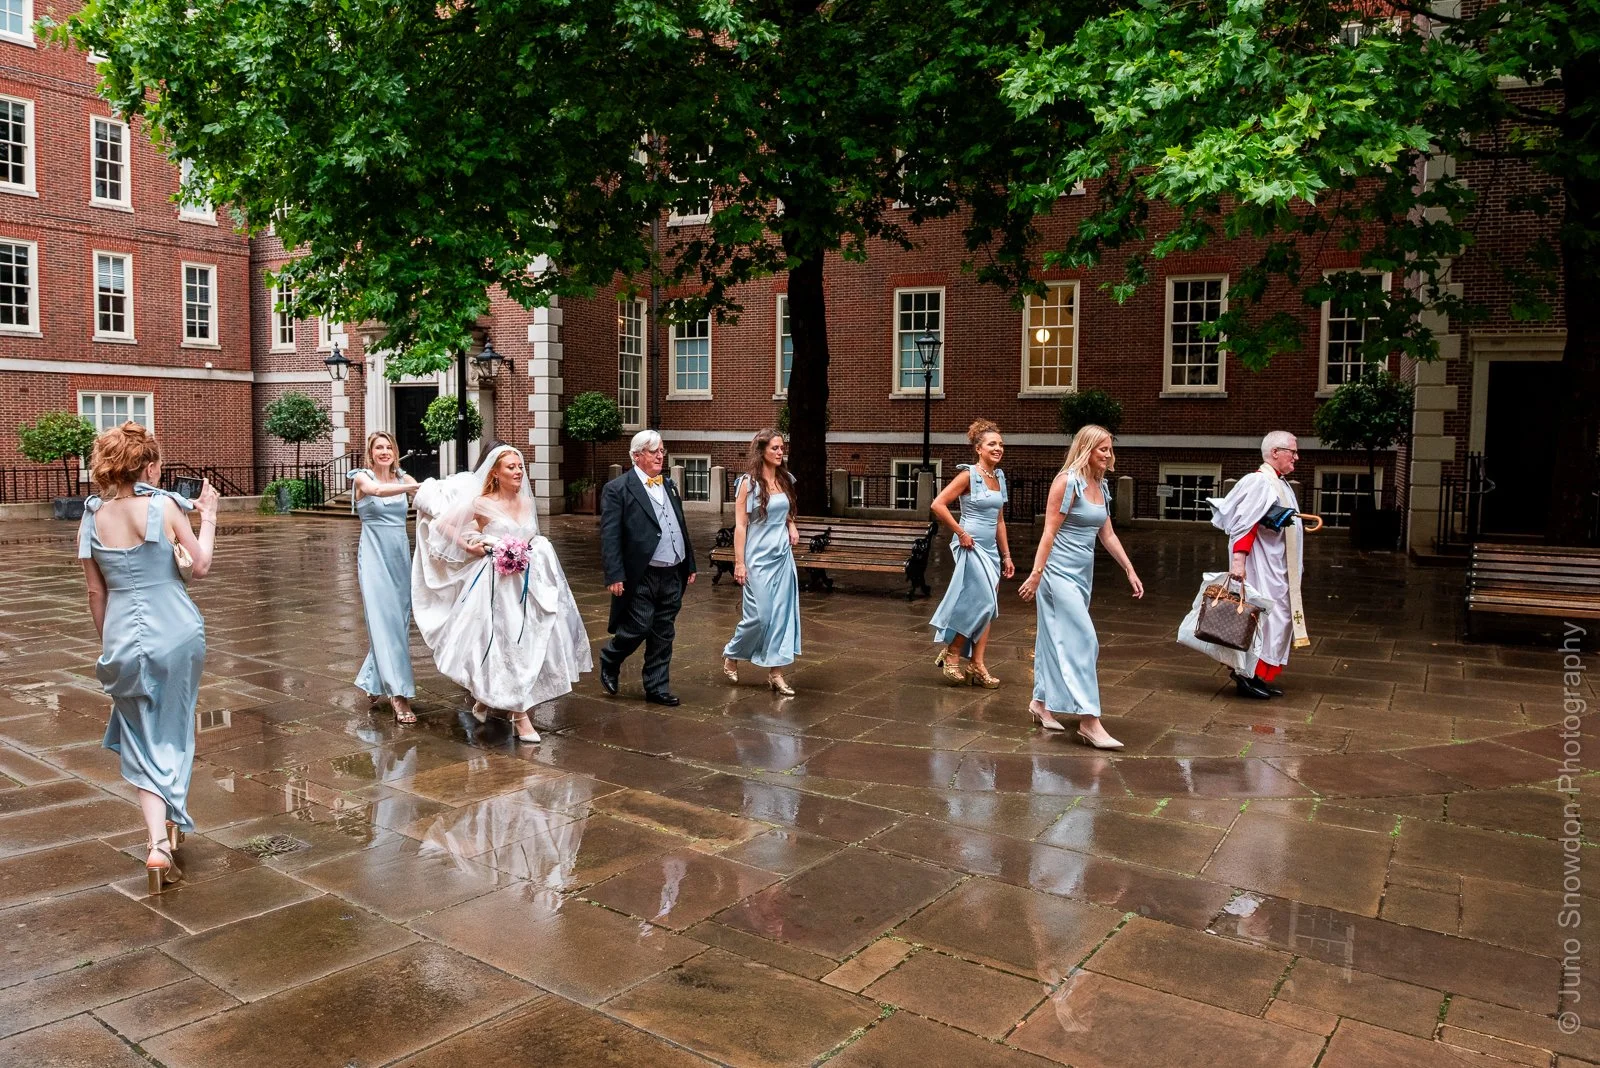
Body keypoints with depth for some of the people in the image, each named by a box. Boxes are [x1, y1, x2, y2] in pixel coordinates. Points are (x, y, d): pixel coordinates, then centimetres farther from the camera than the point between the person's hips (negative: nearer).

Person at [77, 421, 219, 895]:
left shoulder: (92, 519, -1)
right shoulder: (165, 506, -10)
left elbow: (96, 593, 6)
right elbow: (200, 567, -2)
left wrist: (108, 641, 18)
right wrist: (209, 516, 9)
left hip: (124, 638, 1)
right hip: (177, 631, -1)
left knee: (143, 742, 10)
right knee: (175, 733, 19)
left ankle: (159, 840, -5)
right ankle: (173, 824, 31)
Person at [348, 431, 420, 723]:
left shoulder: (403, 479, 10)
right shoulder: (362, 478, -1)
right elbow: (378, 490, -25)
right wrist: (415, 487, -38)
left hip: (400, 555, 5)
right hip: (374, 556, -5)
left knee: (400, 619, 8)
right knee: (385, 621, -9)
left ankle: (375, 680, 28)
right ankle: (399, 694, -12)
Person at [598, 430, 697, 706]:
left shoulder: (669, 485, 15)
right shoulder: (617, 489, -7)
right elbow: (609, 536, -12)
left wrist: (689, 565, 16)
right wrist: (614, 576, -18)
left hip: (672, 576, 6)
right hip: (642, 578, -6)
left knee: (663, 636, 11)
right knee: (638, 629, -3)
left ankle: (657, 688, 21)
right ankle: (609, 661, 26)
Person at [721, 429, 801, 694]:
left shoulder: (784, 480, 8)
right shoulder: (749, 482, -8)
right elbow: (740, 525, -10)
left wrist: (792, 526, 3)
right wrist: (739, 562, -14)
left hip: (783, 556, 6)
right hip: (759, 558, -5)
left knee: (782, 613, 3)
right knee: (759, 614, -4)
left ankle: (775, 672, 10)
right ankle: (731, 655, 23)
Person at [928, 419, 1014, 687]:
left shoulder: (1000, 476, 10)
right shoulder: (969, 475, -12)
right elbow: (938, 505, -18)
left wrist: (1006, 555, 14)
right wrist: (961, 533, -15)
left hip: (991, 549, 8)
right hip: (971, 547, -7)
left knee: (987, 607, 7)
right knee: (981, 604, -10)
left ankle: (977, 665, 13)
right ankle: (951, 653, 7)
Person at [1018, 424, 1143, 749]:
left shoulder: (1101, 486, 11)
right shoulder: (1067, 481, -12)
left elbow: (1108, 535, 16)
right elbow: (1049, 532, -15)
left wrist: (1130, 570, 14)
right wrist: (1036, 573, -19)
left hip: (1082, 573, 8)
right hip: (1060, 571, -8)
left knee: (1057, 639, 14)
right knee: (1083, 639, -12)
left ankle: (1041, 702, 25)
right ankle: (1089, 720, -11)